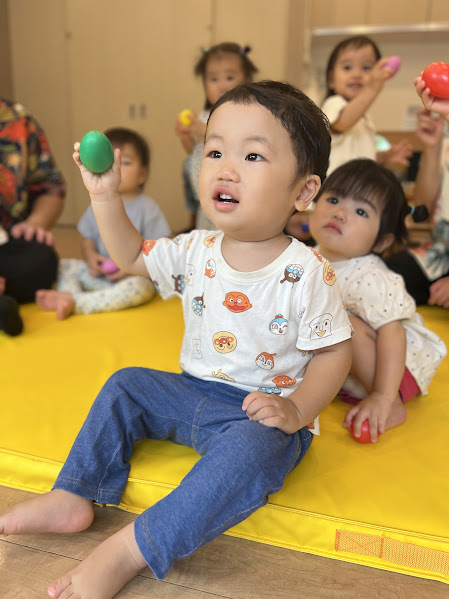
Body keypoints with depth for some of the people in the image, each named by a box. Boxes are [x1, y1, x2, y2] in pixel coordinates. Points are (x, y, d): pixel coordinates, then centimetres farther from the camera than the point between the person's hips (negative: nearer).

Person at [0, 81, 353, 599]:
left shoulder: (306, 273, -18)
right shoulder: (194, 253, -3)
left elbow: (333, 352, -11)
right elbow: (131, 256, 11)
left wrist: (296, 410, -25)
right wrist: (105, 195, 1)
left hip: (262, 411, -5)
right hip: (195, 394, 6)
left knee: (250, 450, -34)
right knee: (125, 385, 2)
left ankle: (128, 552, -25)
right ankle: (73, 497, 9)